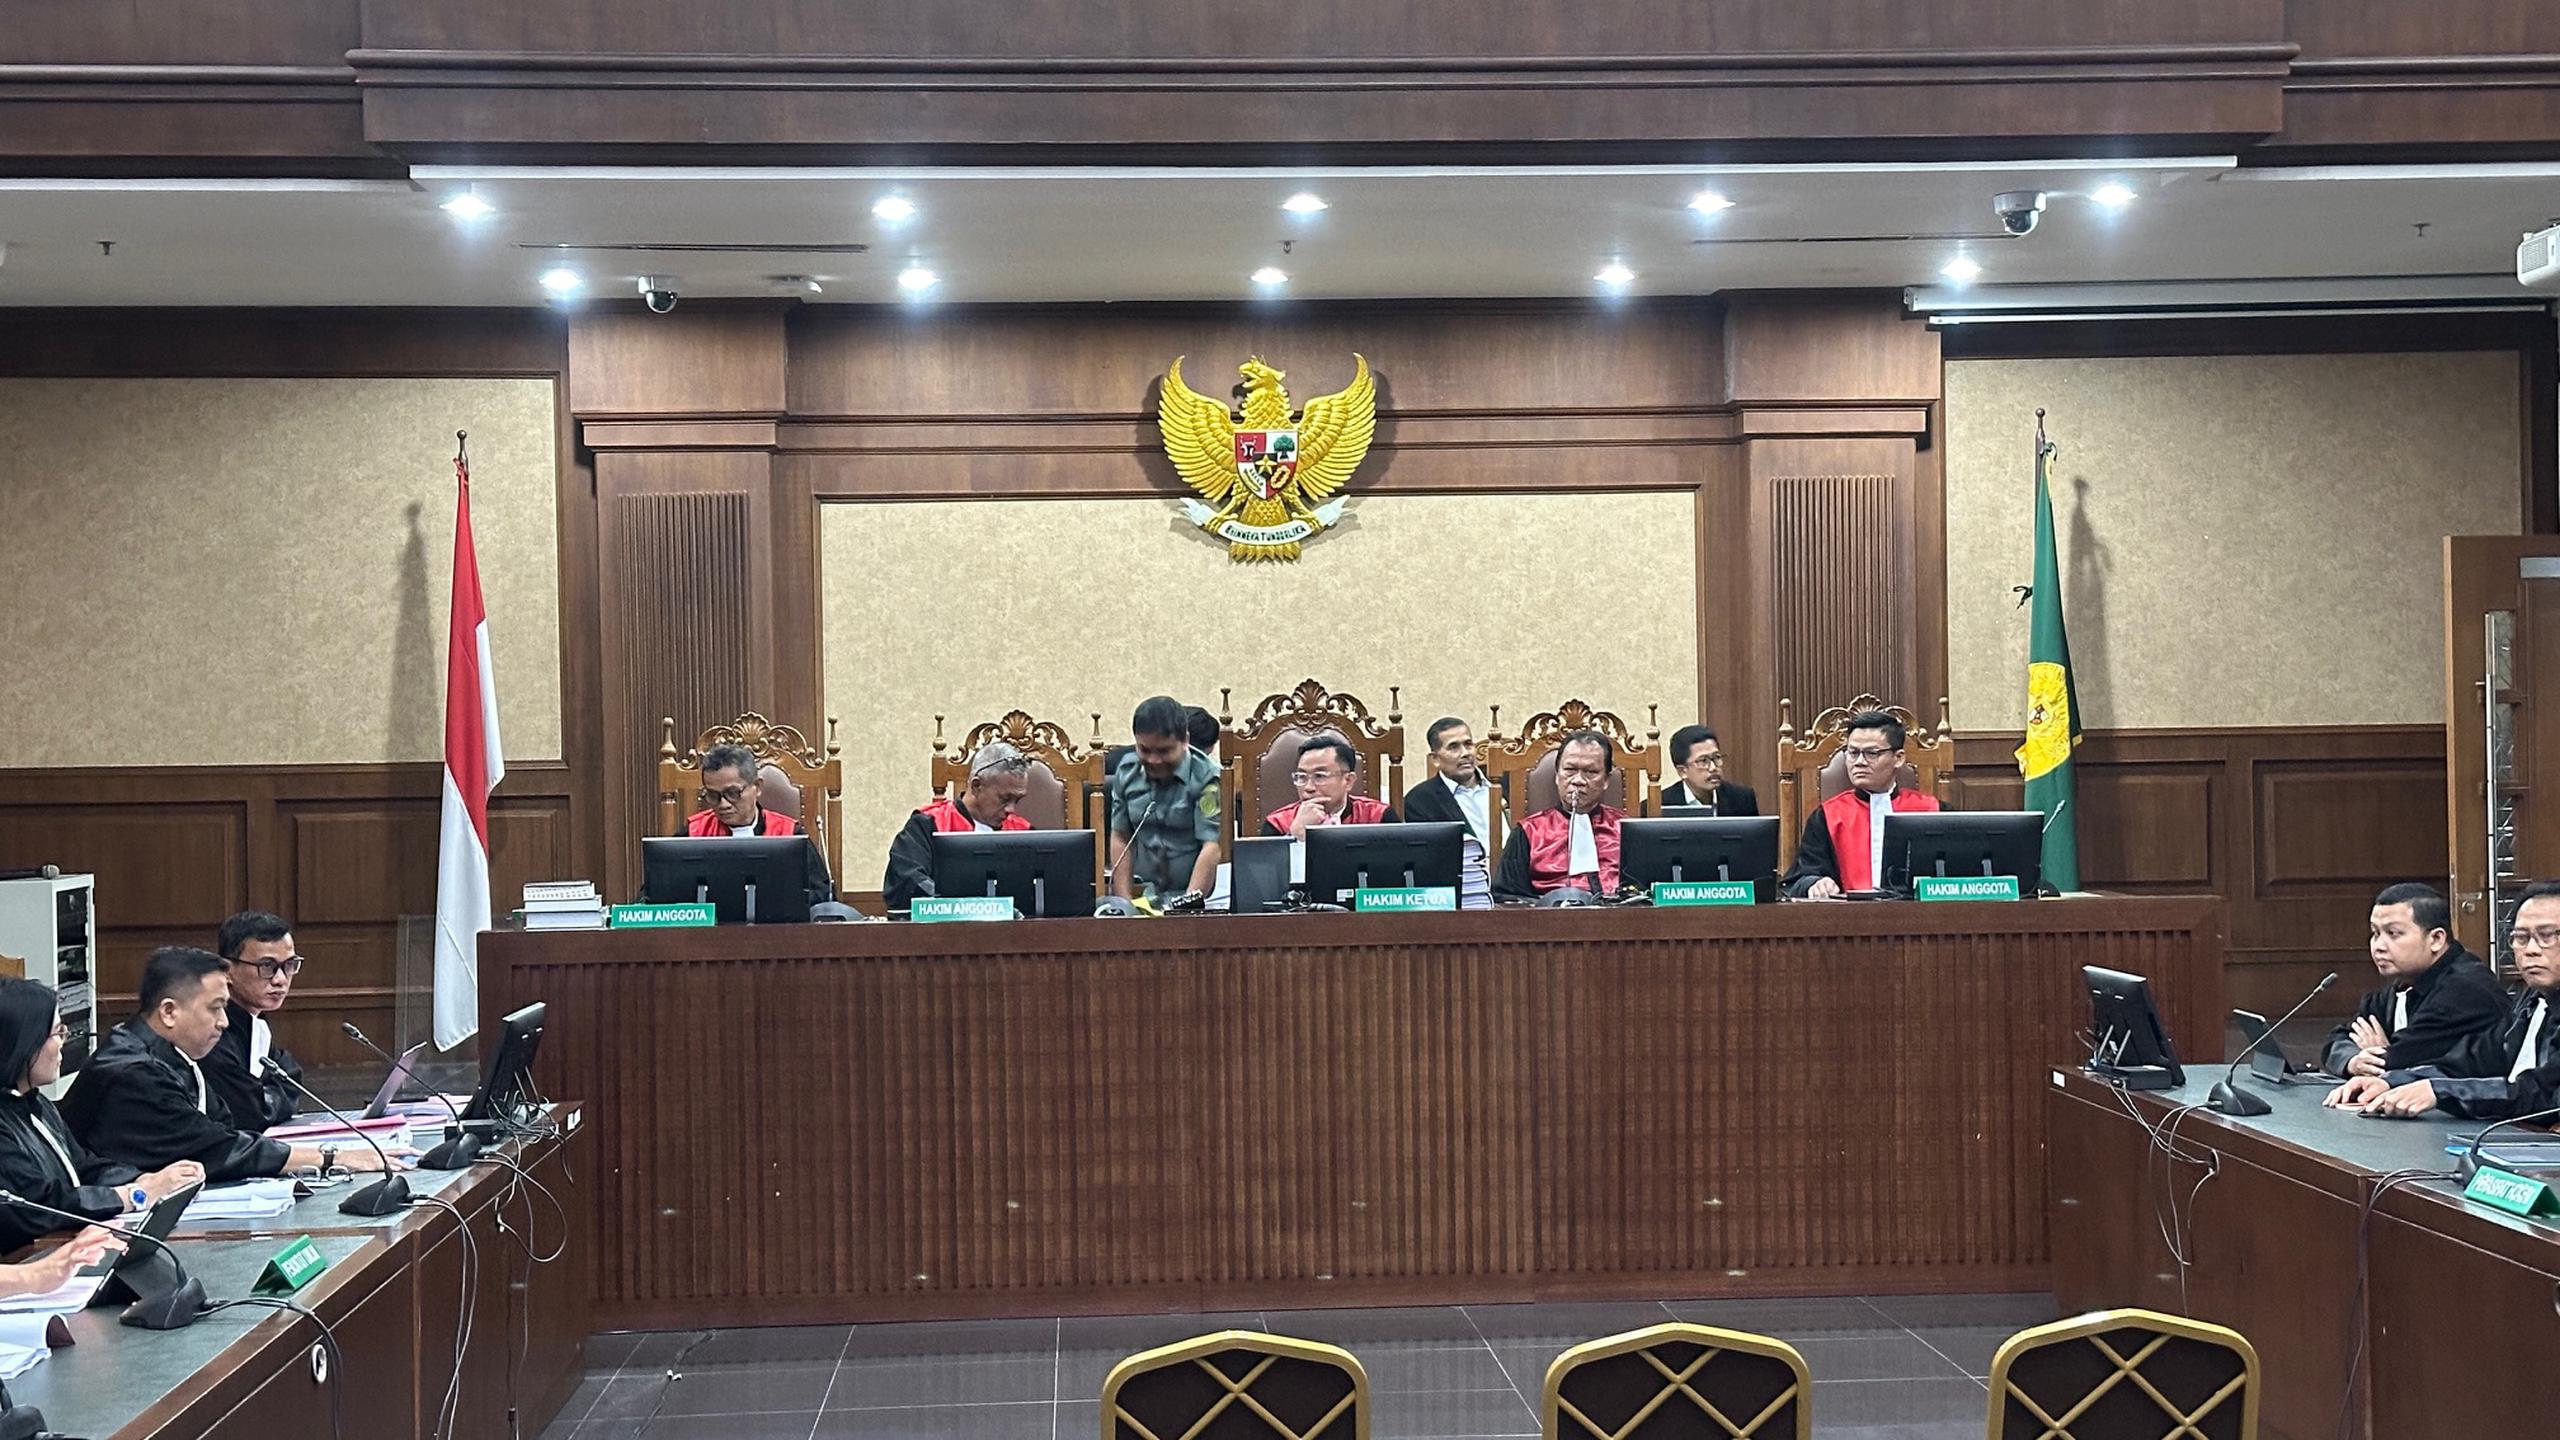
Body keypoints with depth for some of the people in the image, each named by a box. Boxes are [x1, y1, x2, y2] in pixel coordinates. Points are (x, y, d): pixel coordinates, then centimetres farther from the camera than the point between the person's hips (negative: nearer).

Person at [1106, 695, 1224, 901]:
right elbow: (1120, 839, 11)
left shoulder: (1207, 778, -7)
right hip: (1142, 897, 4)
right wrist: (1125, 904, 3)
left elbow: (1212, 849, -12)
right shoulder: (1126, 771, 8)